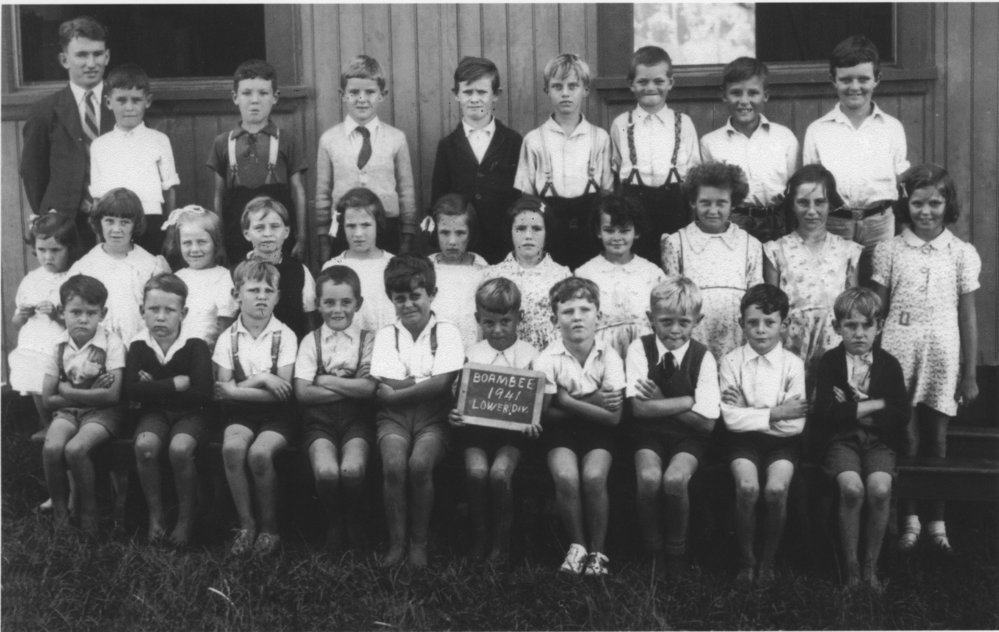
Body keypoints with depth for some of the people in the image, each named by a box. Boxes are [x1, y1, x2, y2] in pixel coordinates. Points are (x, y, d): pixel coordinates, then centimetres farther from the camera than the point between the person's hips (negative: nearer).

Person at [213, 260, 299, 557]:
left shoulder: (285, 336, -2)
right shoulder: (227, 338, 4)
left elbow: (283, 392, -9)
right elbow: (224, 389, -3)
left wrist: (238, 388, -11)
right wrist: (260, 380, -15)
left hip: (276, 414, -2)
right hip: (240, 413, 2)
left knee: (260, 452, -31)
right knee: (232, 447, -30)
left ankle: (269, 526, -9)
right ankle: (245, 523, -13)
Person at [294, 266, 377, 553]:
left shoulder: (368, 340, 7)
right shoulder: (310, 341, 9)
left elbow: (368, 388, -8)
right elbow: (302, 392, -4)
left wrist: (325, 381, -5)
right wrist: (350, 386, -7)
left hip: (357, 418, -1)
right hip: (320, 418, 1)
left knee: (352, 470, -28)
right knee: (326, 471, -27)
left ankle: (354, 522, 3)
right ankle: (334, 522, 4)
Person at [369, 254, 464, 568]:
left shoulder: (447, 332, 3)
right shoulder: (386, 334, 10)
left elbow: (443, 383, -11)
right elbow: (389, 384, -3)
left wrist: (396, 393, -8)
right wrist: (427, 381, -7)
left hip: (432, 415, -1)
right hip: (393, 416, 2)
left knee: (420, 463, -30)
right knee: (394, 464, -28)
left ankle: (419, 543, -12)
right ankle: (396, 542, -13)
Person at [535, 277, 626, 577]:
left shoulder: (609, 356, -5)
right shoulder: (547, 359, -6)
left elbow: (613, 416, -10)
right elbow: (546, 414, -11)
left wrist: (569, 402, -16)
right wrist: (591, 402, -15)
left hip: (598, 432, 0)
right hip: (560, 432, 0)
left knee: (594, 477, -28)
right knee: (566, 476, -28)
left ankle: (597, 551, -7)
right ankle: (577, 546, -6)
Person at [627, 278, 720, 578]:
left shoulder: (703, 358, -5)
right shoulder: (640, 349, -5)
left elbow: (706, 422, -9)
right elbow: (639, 409, -14)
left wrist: (661, 403, -12)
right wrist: (689, 400, -15)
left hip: (689, 437, 0)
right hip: (650, 434, 0)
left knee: (675, 479, -29)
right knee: (648, 478, -29)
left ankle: (676, 551, -3)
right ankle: (652, 550, -5)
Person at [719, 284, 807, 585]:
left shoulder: (793, 364, -1)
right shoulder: (731, 362, -1)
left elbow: (796, 424, -9)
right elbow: (731, 419, -10)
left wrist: (748, 413, -11)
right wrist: (774, 413, -14)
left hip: (781, 440, 0)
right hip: (745, 439, 0)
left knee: (776, 488, -26)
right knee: (747, 487, -27)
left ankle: (767, 561, -1)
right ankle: (746, 560, -4)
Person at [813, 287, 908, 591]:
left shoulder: (889, 364, 5)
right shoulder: (829, 361, 1)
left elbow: (901, 416, -3)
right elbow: (825, 412, -11)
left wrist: (852, 410, -9)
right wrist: (875, 404, -10)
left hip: (879, 440, 1)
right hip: (841, 440, -1)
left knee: (880, 489, -27)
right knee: (852, 488, -28)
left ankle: (871, 566, -8)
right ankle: (851, 566, -10)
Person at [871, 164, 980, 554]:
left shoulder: (963, 254, 3)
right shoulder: (889, 251, 2)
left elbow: (968, 316, 5)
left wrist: (970, 375, 4)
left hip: (942, 353, 1)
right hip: (899, 350, 0)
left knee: (936, 438, 7)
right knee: (906, 438, 1)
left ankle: (937, 521, 19)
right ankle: (909, 519, 14)